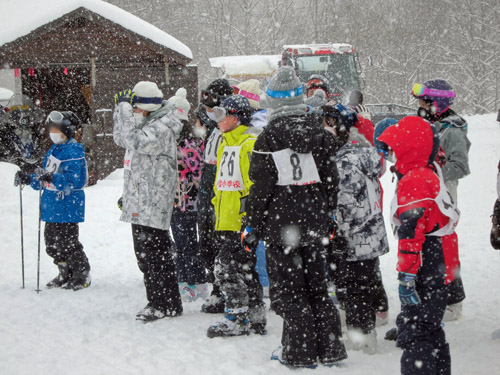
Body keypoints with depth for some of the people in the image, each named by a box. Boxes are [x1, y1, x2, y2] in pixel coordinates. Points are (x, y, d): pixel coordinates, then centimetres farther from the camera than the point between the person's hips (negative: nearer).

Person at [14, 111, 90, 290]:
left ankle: (82, 276, 6)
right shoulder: (53, 151, 16)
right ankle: (66, 275, 26)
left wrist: (52, 178, -35)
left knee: (67, 242, -6)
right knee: (52, 242, 13)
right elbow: (44, 179, 23)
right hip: (52, 206, 9)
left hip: (67, 206, -9)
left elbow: (73, 179, -23)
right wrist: (29, 179, 8)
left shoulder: (74, 151, -12)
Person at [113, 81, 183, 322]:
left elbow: (136, 141, -29)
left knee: (154, 253, -7)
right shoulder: (145, 124, 15)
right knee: (144, 254, 13)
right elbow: (121, 139, 27)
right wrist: (121, 108, 13)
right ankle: (156, 301, 21)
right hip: (139, 204, 10)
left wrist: (126, 108, -21)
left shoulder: (162, 128, -15)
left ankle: (168, 305, -1)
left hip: (153, 204, -10)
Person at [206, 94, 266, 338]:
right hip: (227, 221, 9)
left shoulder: (251, 144, -12)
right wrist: (218, 212, 26)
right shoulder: (226, 144, 18)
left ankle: (236, 319, -6)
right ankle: (255, 319, 20)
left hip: (242, 220, -9)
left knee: (227, 265, -12)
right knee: (246, 268, 13)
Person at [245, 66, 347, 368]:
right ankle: (330, 347, 16)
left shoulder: (269, 138, -13)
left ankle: (300, 352, 3)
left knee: (288, 289, 3)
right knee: (317, 285, 15)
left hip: (281, 225, -5)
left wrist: (252, 226, -3)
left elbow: (261, 187, -11)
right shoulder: (320, 134, 2)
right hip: (314, 224, 5)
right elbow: (331, 179, 8)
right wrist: (329, 216, 20)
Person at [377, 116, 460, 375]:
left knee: (413, 334, -10)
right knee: (430, 331, 20)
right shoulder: (431, 174, 14)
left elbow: (411, 232, -22)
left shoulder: (414, 181, -18)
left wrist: (406, 274, -23)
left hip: (426, 273, -10)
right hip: (440, 269, 10)